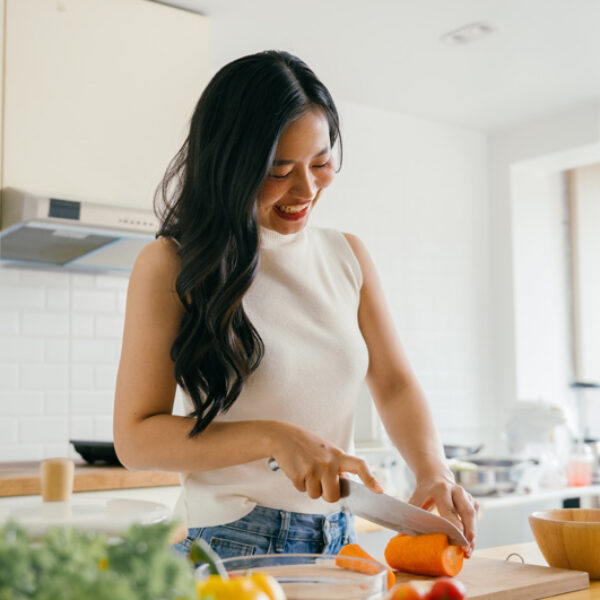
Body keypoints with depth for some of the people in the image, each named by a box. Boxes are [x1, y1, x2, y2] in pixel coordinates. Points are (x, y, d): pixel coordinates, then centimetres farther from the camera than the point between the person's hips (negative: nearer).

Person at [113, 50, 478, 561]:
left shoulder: (348, 256, 10)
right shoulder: (171, 265, -5)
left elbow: (394, 385, 9)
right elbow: (136, 437, -8)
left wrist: (433, 470, -10)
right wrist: (274, 438, -18)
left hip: (336, 543, 5)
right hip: (225, 545, -4)